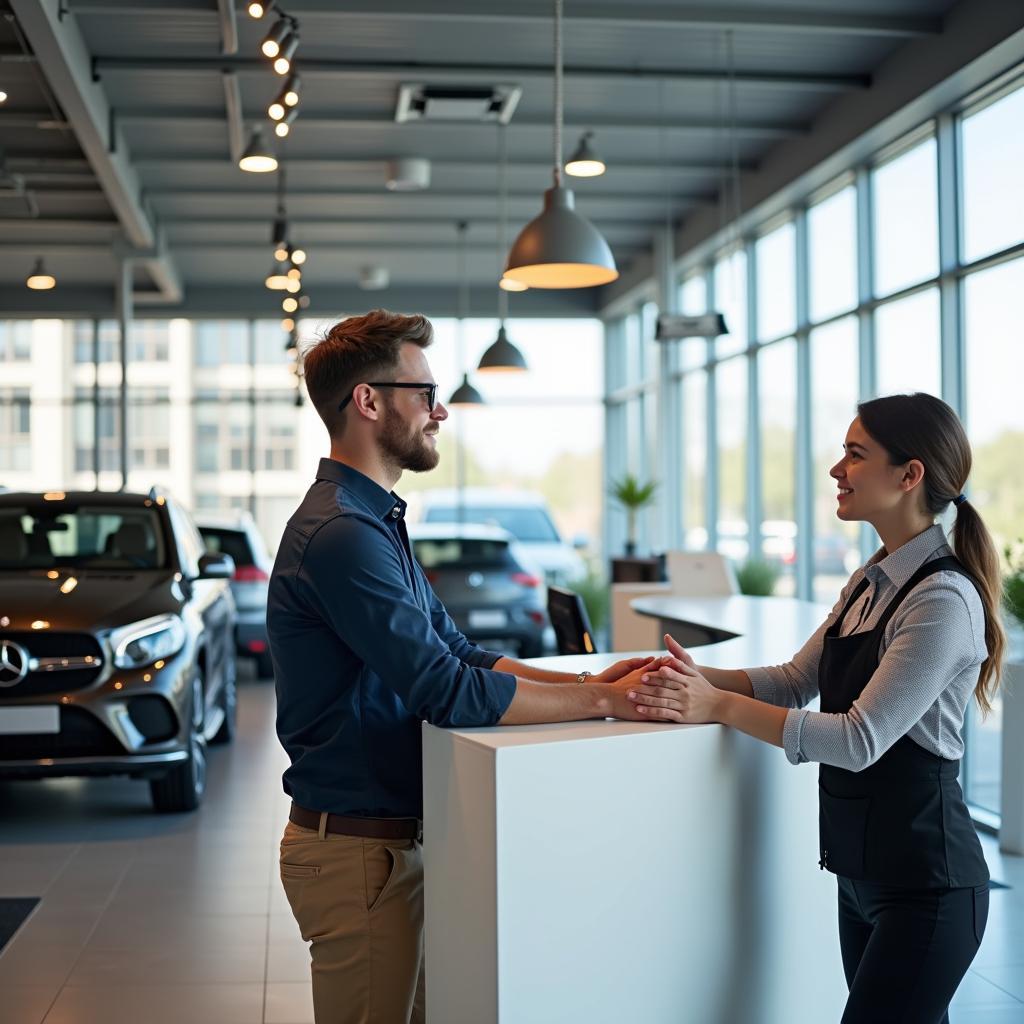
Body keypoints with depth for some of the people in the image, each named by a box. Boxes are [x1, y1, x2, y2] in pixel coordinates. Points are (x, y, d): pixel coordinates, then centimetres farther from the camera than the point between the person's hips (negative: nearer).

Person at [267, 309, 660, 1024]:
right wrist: (607, 702, -17)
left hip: (393, 836, 10)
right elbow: (452, 693, -25)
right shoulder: (341, 535, -22)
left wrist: (587, 683, -2)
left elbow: (457, 653, 11)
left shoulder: (374, 521, 14)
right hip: (358, 850, -10)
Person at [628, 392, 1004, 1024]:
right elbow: (797, 680, 10)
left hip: (921, 882, -8)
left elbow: (861, 739, -23)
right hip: (861, 870, 8)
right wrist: (697, 678, -6)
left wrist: (718, 705, -22)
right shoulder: (872, 581, 8)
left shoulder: (943, 599, -19)